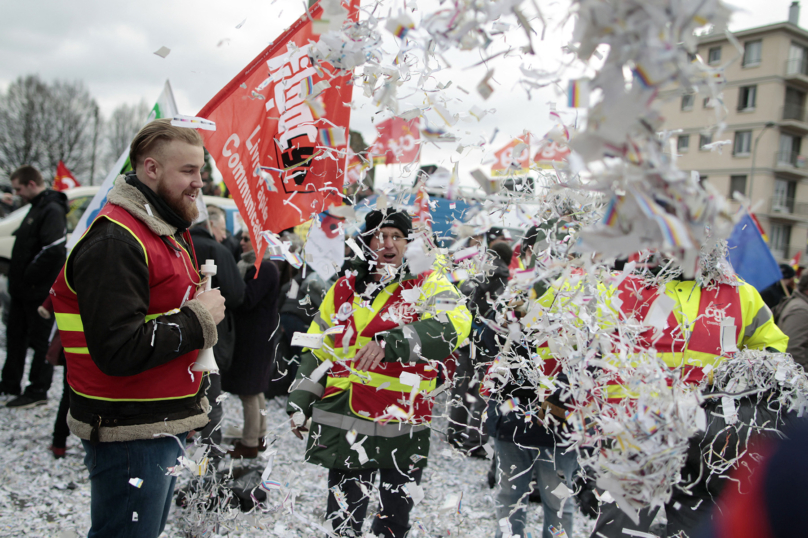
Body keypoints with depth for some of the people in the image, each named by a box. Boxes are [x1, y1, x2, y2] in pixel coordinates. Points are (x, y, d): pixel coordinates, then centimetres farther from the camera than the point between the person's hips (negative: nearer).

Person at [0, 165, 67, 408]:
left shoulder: (52, 210, -16)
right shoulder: (36, 207, 16)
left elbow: (53, 251, -27)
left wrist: (28, 277, -18)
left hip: (39, 291, -10)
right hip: (23, 290, 10)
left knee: (39, 340, -1)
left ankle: (38, 391, 7)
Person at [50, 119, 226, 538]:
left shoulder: (171, 232, 13)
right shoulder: (115, 243, -20)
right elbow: (118, 352, -27)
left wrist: (201, 296, 6)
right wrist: (198, 319, -18)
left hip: (169, 424, 10)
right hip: (130, 435, -10)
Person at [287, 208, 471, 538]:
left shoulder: (427, 284, -2)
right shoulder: (345, 289, 11)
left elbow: (451, 326, -23)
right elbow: (317, 350, 19)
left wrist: (391, 343, -34)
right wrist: (300, 401, 16)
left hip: (404, 427, -2)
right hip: (344, 421, 3)